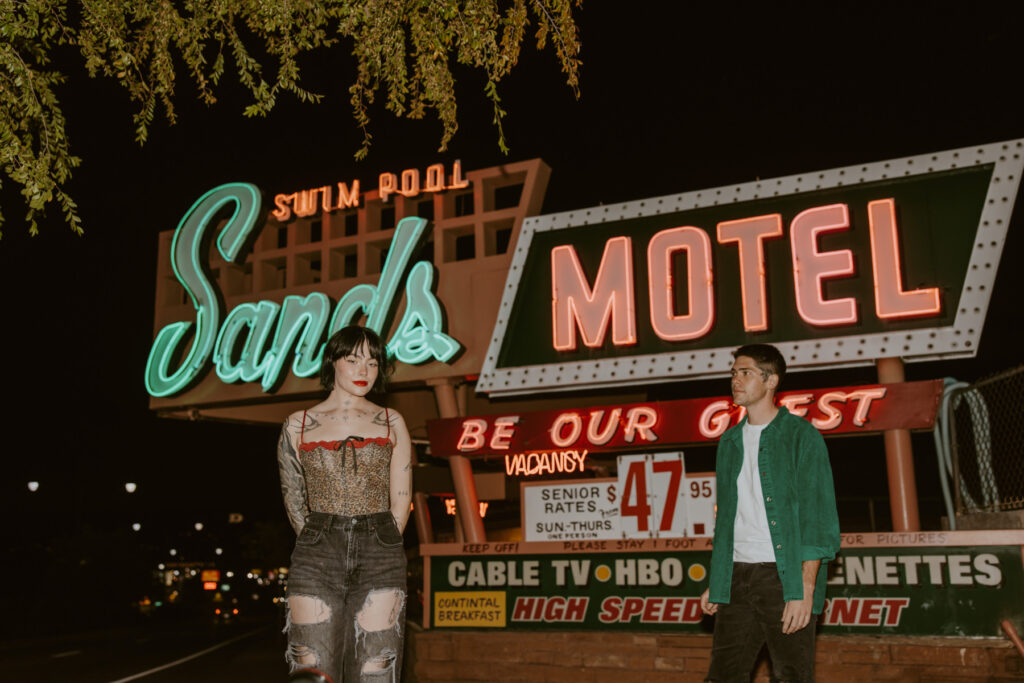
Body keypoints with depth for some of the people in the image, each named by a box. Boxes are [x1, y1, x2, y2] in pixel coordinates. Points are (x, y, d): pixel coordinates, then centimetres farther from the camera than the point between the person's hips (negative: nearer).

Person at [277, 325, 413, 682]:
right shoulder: (298, 425, 10)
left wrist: (379, 550, 3)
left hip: (379, 555, 0)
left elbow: (401, 500, 9)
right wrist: (323, 549, 6)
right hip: (317, 553, 0)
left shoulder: (391, 423, 11)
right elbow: (294, 501, 11)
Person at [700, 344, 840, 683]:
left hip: (785, 577, -5)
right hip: (737, 577, 5)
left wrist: (805, 589, -16)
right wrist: (715, 582, 13)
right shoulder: (730, 442, 15)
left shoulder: (802, 436, -4)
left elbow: (819, 520, -9)